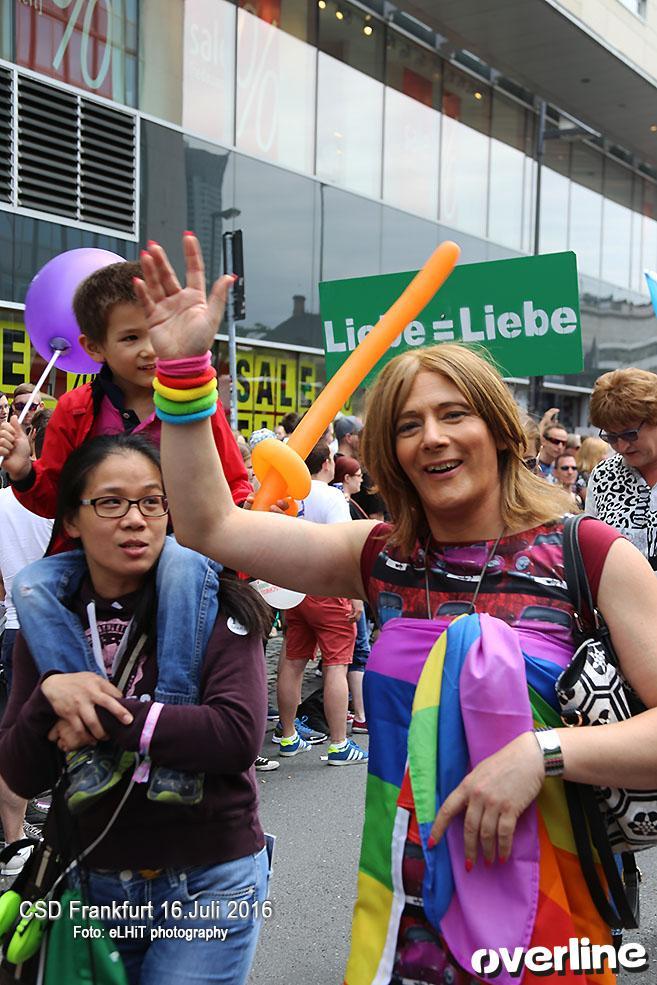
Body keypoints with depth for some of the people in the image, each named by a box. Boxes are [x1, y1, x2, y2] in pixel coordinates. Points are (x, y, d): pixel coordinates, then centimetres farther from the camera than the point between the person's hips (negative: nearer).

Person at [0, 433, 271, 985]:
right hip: (96, 882, 4)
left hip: (208, 882, -3)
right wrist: (49, 697, -20)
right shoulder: (48, 620, 0)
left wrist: (107, 717, -20)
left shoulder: (213, 604, -10)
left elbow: (239, 734, -22)